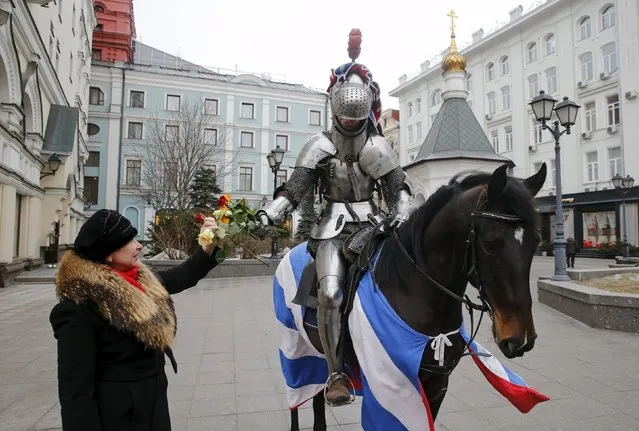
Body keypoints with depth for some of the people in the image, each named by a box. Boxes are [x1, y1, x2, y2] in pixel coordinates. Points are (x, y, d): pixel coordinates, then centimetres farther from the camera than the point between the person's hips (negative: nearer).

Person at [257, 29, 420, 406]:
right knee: (331, 291, -20)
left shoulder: (378, 146, 9)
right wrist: (270, 213, -17)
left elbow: (399, 188, 6)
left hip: (371, 223, 2)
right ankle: (337, 373, -8)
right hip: (334, 226, -2)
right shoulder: (321, 145, 5)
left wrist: (403, 216, -13)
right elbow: (295, 188, -1)